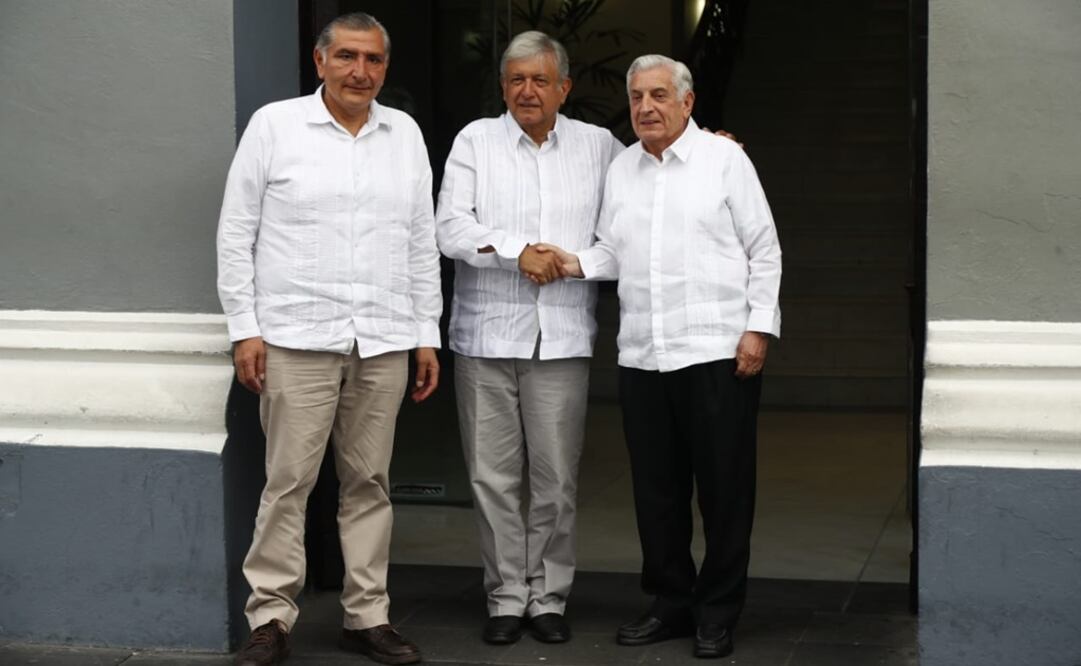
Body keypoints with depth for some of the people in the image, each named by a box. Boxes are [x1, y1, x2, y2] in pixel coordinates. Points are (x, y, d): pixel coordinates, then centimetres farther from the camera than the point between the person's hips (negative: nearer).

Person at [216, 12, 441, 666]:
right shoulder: (274, 125, 1)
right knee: (289, 481, -3)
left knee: (369, 482, 8)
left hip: (384, 341, 3)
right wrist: (245, 328, -4)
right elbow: (236, 233, 2)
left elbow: (423, 242, 15)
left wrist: (427, 334, 11)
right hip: (297, 336, -3)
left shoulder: (405, 134, 11)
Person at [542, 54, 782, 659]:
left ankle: (717, 613, 11)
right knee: (656, 488, 10)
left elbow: (764, 250, 0)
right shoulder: (621, 170, 14)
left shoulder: (725, 159, 1)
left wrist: (760, 327, -7)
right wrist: (578, 263, -2)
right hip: (642, 355, 5)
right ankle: (671, 602, 23)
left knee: (723, 486, 0)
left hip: (718, 352, -5)